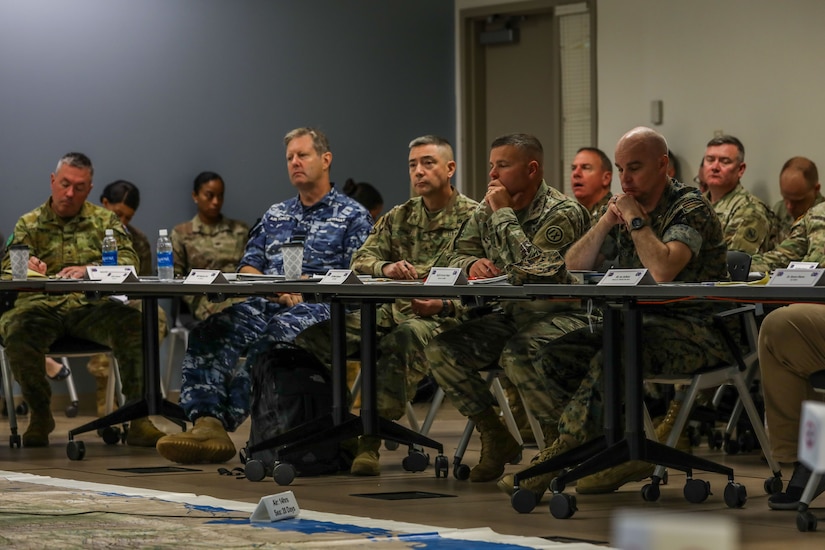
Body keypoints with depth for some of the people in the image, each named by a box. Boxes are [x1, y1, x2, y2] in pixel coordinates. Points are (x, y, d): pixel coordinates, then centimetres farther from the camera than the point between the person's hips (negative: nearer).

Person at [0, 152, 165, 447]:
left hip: (91, 307, 0)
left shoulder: (105, 221, 17)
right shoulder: (29, 224, 16)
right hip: (42, 306, 0)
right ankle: (40, 415, -9)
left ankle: (138, 418, -25)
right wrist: (25, 268, -22)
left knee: (132, 323, -33)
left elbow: (129, 261, 1)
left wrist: (90, 270, -19)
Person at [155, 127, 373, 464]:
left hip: (316, 308, -5)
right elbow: (247, 267, 21)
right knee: (208, 333, -27)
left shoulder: (352, 216, 12)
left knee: (266, 343, -39)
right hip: (265, 303, 5)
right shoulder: (275, 215, 30)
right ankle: (206, 421, -44)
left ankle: (218, 422, -41)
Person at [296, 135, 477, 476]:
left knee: (405, 337, -41)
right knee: (312, 334, -19)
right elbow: (361, 260, 10)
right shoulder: (398, 218, 21)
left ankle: (371, 440, -39)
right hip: (391, 310, 5)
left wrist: (444, 306, -26)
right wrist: (386, 268, -14)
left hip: (439, 318, -5)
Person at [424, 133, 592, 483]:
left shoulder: (563, 213, -14)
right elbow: (458, 257, 15)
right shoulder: (486, 211, 9)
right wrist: (473, 264, -10)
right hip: (509, 315, 7)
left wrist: (504, 214, -18)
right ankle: (496, 440, 0)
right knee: (440, 349, -14)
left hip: (556, 316, -7)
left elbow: (528, 269, -26)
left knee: (517, 356, -37)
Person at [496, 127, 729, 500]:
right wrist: (607, 221, -4)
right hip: (638, 323, 8)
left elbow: (662, 270, -28)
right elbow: (573, 267, 9)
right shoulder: (622, 207, 14)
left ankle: (560, 454, -23)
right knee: (554, 357, -12)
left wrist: (636, 219, -15)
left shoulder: (691, 209, -9)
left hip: (692, 331, -8)